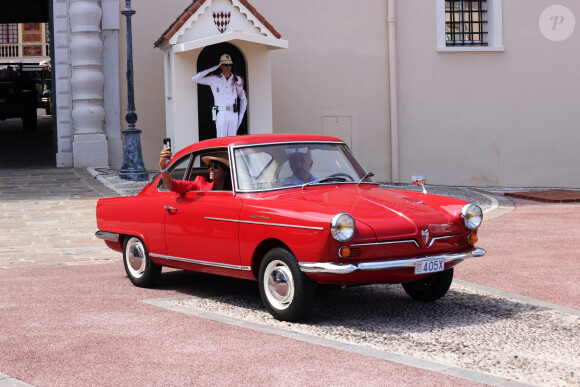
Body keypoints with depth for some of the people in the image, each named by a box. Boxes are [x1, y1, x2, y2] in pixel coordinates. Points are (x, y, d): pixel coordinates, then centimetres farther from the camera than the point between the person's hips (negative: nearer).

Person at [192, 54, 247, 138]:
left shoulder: (237, 79, 11)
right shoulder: (214, 79, 5)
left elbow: (243, 99, 17)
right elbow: (195, 79, -4)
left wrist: (240, 117, 8)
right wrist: (211, 69, -7)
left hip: (233, 114, 3)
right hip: (221, 114, -3)